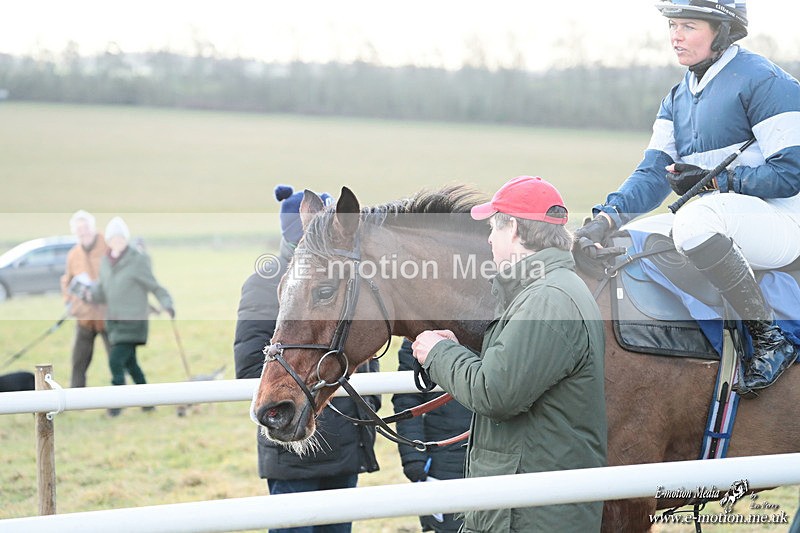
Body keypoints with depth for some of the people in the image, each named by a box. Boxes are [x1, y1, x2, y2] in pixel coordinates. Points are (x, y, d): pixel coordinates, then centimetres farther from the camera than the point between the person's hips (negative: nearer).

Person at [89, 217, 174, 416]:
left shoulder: (138, 260, -10)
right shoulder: (106, 261, 8)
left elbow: (155, 287, -8)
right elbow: (102, 289, 13)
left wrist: (167, 305, -22)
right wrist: (92, 294, -9)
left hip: (133, 321, -7)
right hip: (114, 320, 7)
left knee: (116, 361, -15)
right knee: (130, 363, 15)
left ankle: (117, 403, -5)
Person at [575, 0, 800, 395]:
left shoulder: (762, 81, -12)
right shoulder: (678, 97, 14)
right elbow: (654, 173, 5)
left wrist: (712, 181, -20)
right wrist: (607, 217, -13)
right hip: (722, 234, 9)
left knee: (695, 220, -37)